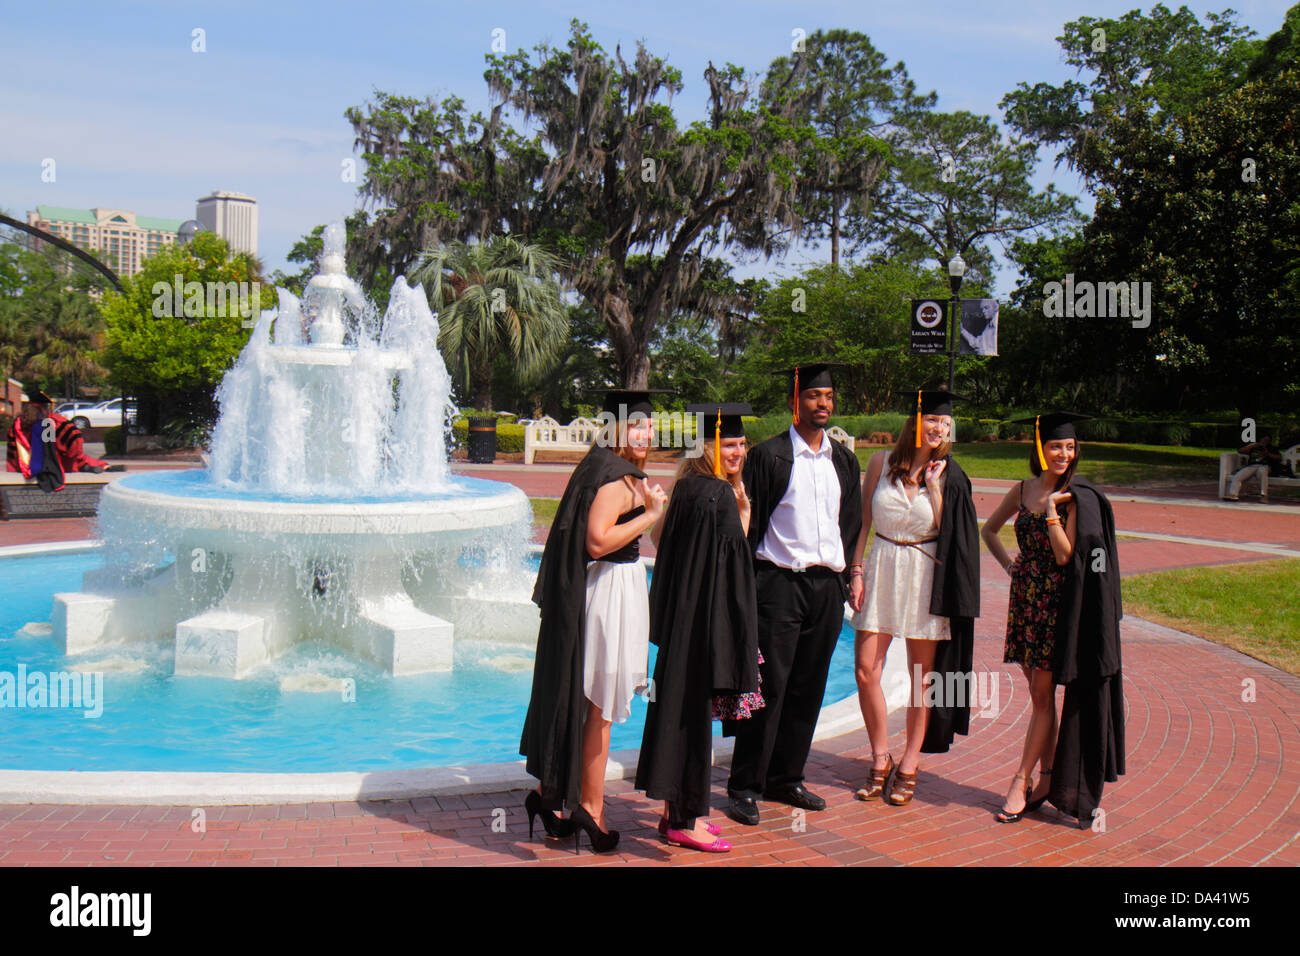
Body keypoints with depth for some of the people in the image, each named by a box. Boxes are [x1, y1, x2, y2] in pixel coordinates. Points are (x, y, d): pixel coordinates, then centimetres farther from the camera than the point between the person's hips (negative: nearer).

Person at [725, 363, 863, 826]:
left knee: (808, 687, 10)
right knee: (768, 686, -5)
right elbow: (748, 521, -6)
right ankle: (745, 787, 4)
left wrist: (844, 572, 11)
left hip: (827, 586, 6)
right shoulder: (769, 456, -4)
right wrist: (749, 581, -11)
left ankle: (786, 778, 22)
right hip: (781, 583, -5)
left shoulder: (844, 460, 12)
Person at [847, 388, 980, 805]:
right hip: (881, 571, 1)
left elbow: (948, 532, -6)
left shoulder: (949, 477, 0)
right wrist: (857, 571, 0)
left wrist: (934, 487, -11)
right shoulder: (881, 463, 2)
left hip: (926, 578, -1)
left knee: (922, 676, 5)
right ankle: (880, 763, 14)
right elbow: (864, 521, 6)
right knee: (865, 672, -3)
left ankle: (909, 766, 19)